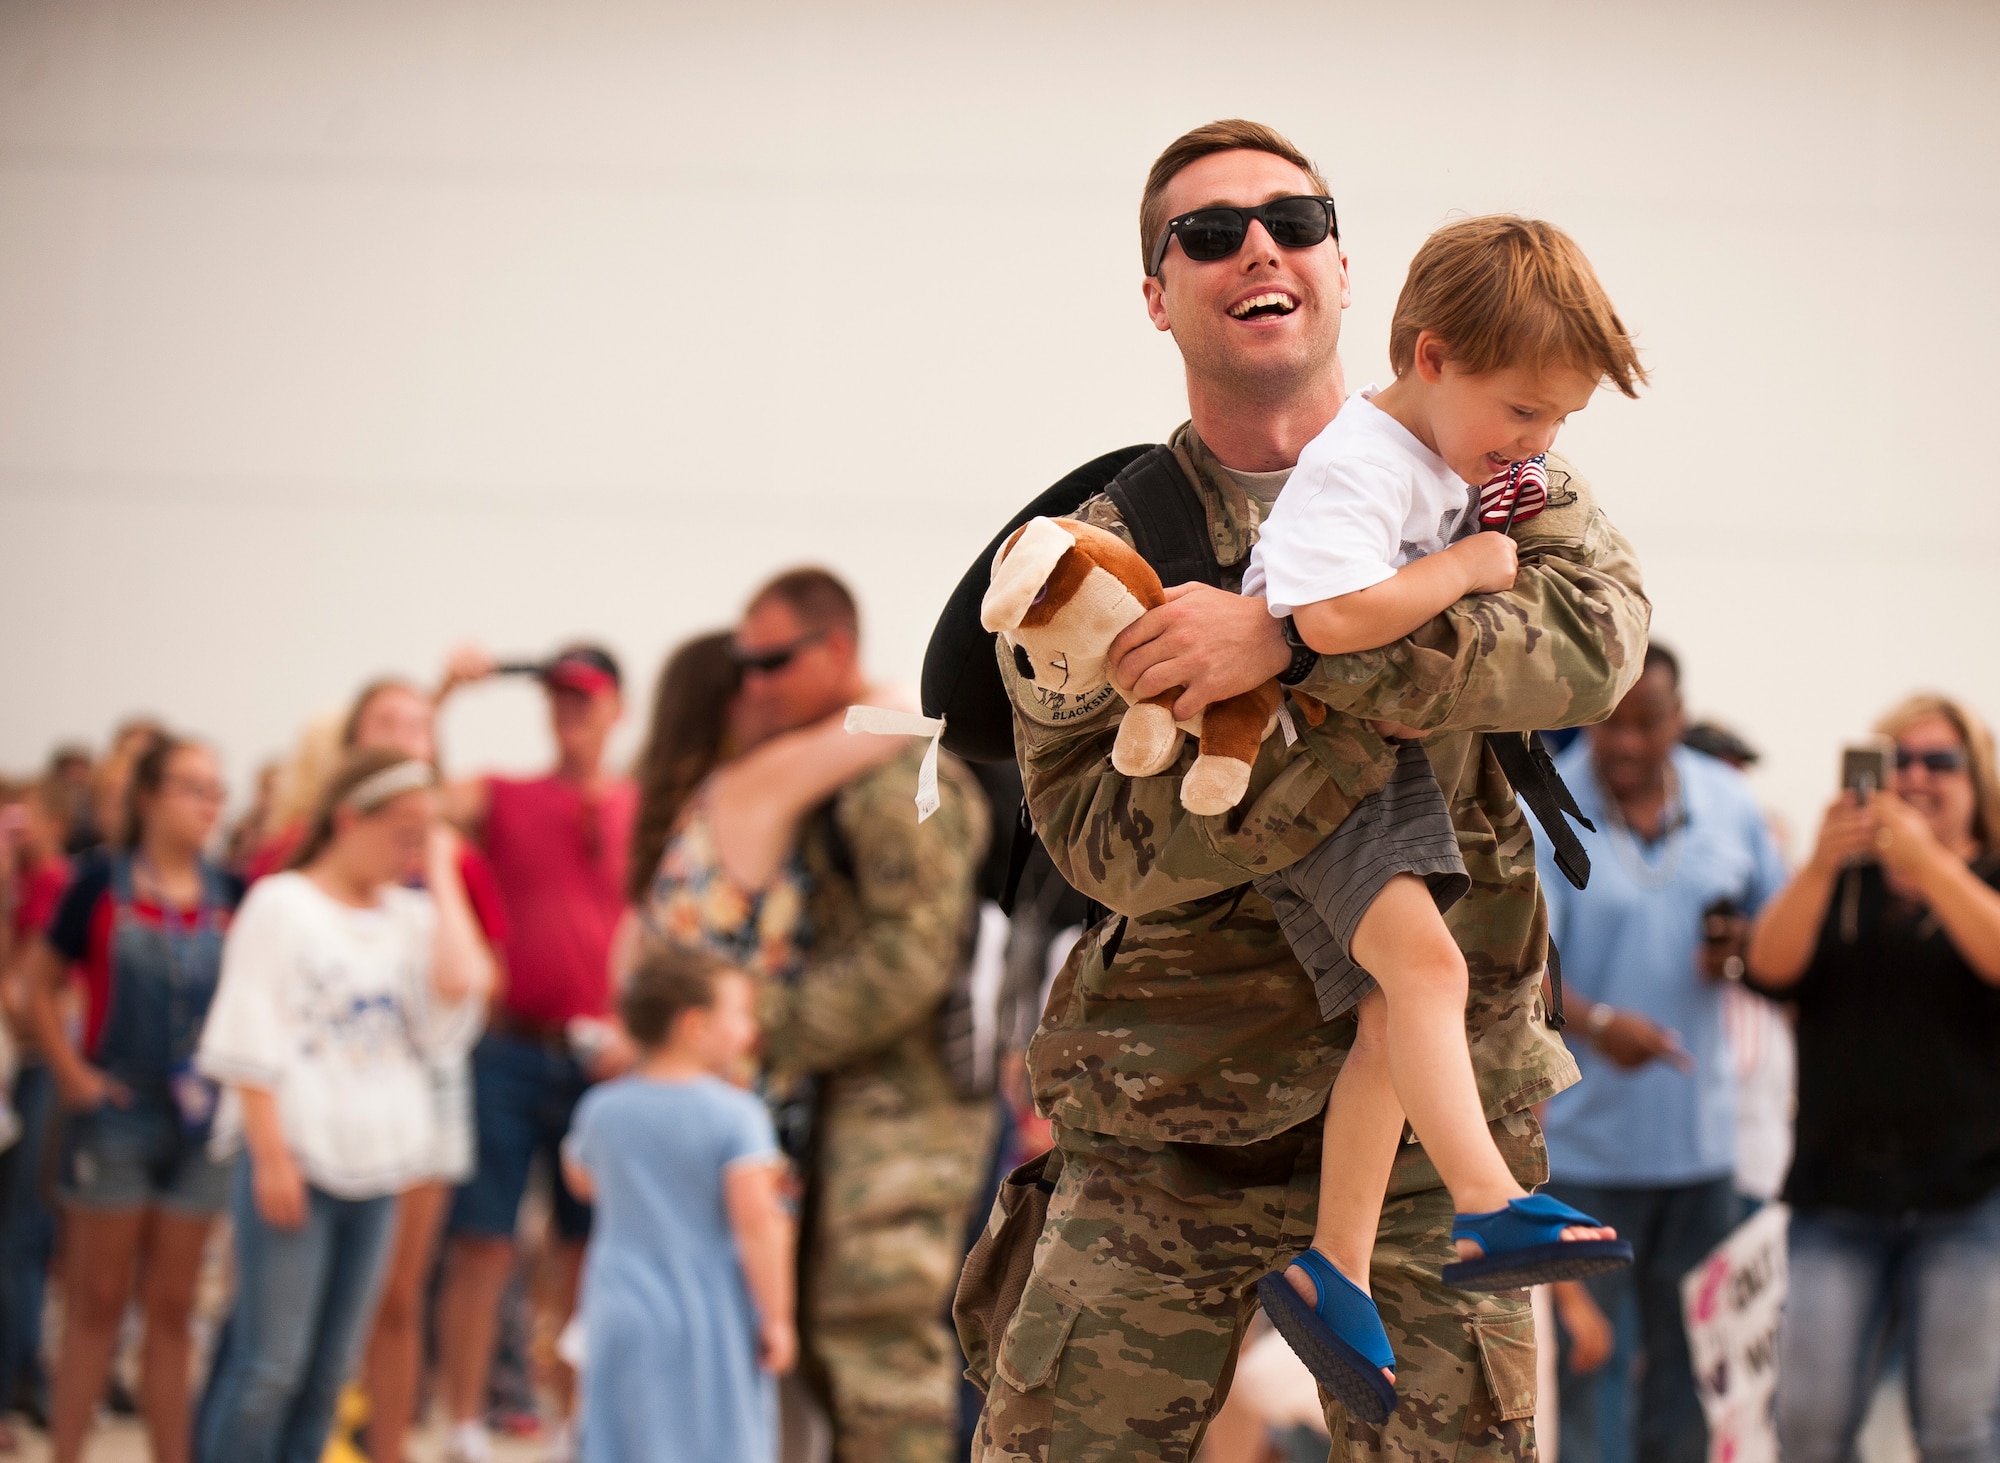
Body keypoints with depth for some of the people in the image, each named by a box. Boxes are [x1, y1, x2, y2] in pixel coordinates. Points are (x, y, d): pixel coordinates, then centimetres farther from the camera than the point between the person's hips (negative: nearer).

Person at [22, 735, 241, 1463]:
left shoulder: (230, 896, 1)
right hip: (116, 1115, -3)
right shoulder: (103, 881, -7)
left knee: (172, 1309, 9)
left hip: (198, 1124, 3)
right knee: (97, 1301, 4)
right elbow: (40, 982, -1)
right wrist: (72, 1073, -7)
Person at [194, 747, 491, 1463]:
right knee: (271, 1364, -8)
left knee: (326, 1370, 7)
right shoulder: (281, 905, -2)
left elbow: (460, 986, -10)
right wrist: (271, 1155, -14)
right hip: (296, 1160, -5)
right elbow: (249, 1045, -7)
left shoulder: (411, 916, 11)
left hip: (372, 1166, 5)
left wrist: (440, 875, 0)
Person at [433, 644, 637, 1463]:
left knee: (585, 1251, 5)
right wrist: (445, 694, -12)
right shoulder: (500, 799, 8)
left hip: (600, 1056, 1)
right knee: (481, 1243, -5)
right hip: (508, 1049, -1)